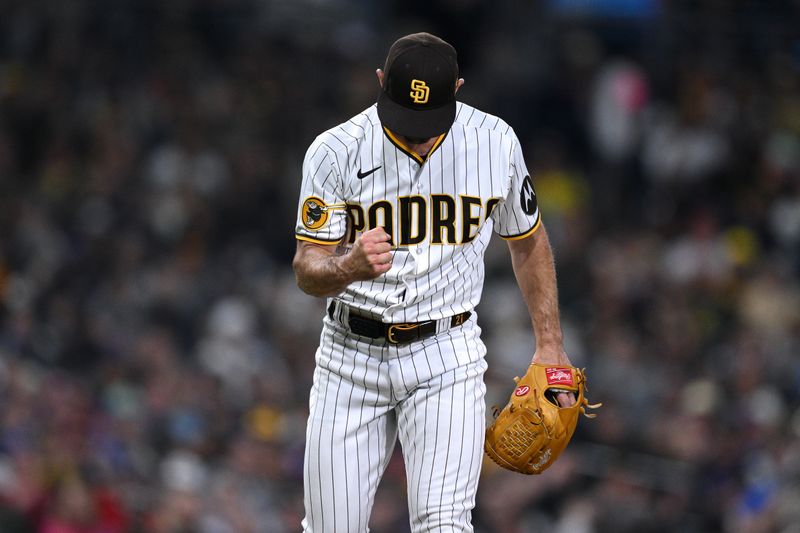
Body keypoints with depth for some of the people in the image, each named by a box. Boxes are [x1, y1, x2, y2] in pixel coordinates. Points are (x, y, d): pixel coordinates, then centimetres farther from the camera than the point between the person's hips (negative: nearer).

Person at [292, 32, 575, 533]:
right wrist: (351, 267, -35)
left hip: (446, 358, 0)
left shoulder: (495, 143, -4)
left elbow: (528, 241, 12)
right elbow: (308, 269, -12)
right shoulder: (336, 151, -10)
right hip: (352, 355, 0)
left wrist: (550, 345, 10)